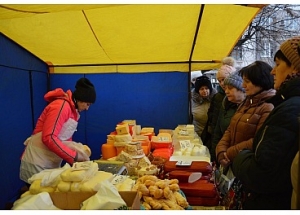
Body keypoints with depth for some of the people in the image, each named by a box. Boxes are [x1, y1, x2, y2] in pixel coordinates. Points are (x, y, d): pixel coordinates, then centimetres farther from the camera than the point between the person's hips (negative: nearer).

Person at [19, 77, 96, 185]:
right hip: (37, 163, -8)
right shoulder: (61, 105, -19)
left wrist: (78, 151, -6)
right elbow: (48, 138, -27)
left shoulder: (74, 111, 10)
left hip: (53, 163, 9)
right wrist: (74, 156, -23)